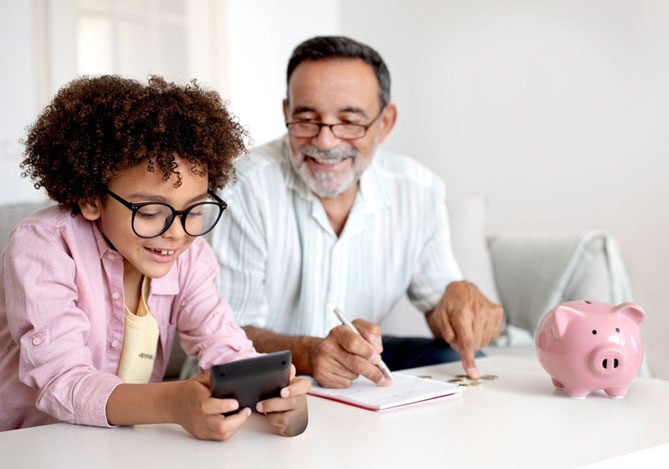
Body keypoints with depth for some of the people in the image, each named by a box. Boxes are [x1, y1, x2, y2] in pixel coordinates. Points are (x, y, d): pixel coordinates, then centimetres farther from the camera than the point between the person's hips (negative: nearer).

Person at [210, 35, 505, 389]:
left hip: (366, 369, 5)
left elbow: (437, 303, 4)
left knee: (462, 360, -19)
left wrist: (460, 295, -21)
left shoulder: (419, 191, -5)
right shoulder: (243, 188, -19)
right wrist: (307, 353, -38)